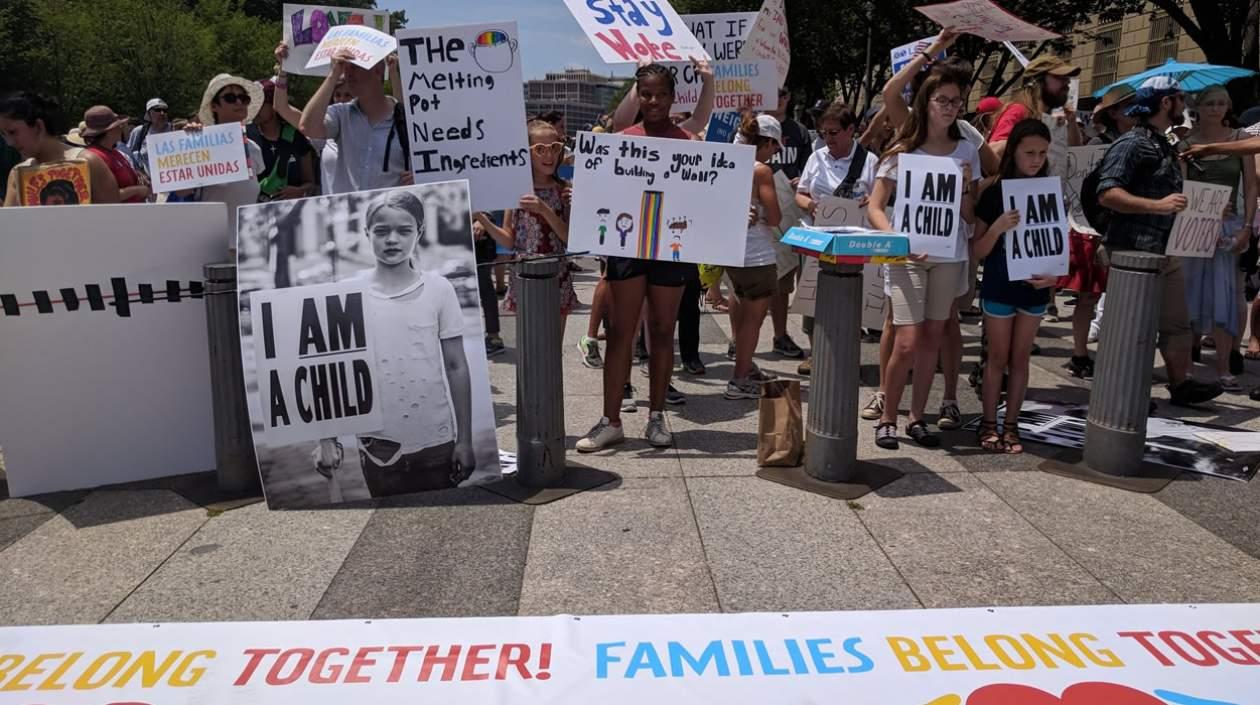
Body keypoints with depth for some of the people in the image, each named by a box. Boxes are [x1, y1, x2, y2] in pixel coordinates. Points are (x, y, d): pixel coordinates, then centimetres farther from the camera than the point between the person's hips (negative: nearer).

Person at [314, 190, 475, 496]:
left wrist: (464, 439, 0)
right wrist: (327, 439, -3)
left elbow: (456, 366, 0)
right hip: (379, 444, 0)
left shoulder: (439, 289, -3)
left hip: (436, 442, 0)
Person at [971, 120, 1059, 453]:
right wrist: (997, 228, -27)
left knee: (1020, 358, 10)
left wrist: (1055, 274, -10)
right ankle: (989, 423, 16)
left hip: (1034, 288, 3)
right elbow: (977, 251, -8)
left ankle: (1011, 424, 18)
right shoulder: (995, 192, -8)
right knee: (998, 357, 5)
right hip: (999, 287, -3)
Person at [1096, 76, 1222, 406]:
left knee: (1177, 323, 13)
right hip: (1132, 252, -9)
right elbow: (1107, 194, -23)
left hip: (1166, 252, 9)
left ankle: (1181, 384, 23)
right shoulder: (1132, 143, -12)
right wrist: (1158, 206, -28)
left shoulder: (1165, 146, 18)